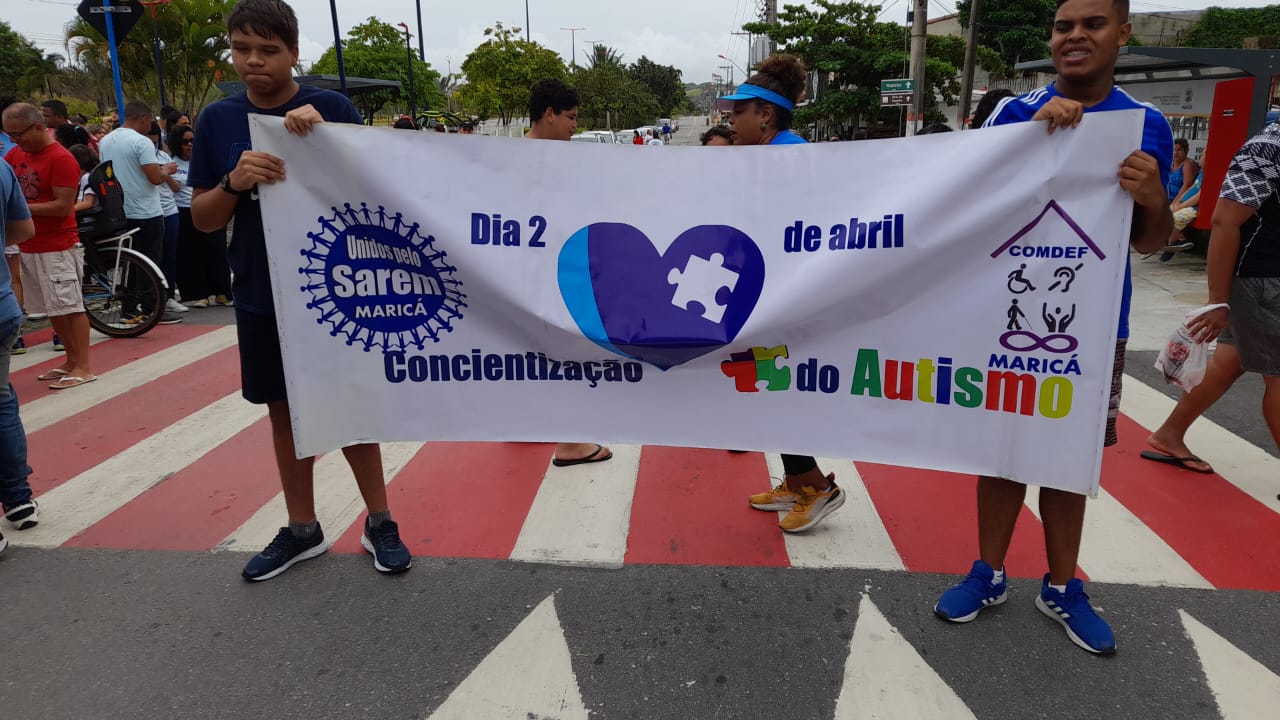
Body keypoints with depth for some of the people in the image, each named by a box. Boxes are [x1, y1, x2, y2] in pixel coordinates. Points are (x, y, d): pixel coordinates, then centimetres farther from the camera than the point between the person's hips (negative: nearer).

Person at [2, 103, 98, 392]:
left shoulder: (61, 159, -14)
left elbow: (63, 207, -18)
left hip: (57, 248, -8)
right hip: (29, 247, 8)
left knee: (70, 307, -3)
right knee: (53, 309, 12)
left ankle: (83, 368, 1)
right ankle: (71, 361, 21)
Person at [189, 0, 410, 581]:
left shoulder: (332, 108, -5)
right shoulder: (218, 119, 2)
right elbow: (202, 219, 4)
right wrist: (234, 182, -18)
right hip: (260, 295, 3)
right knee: (284, 409, 12)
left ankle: (379, 521, 20)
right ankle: (302, 529, 27)